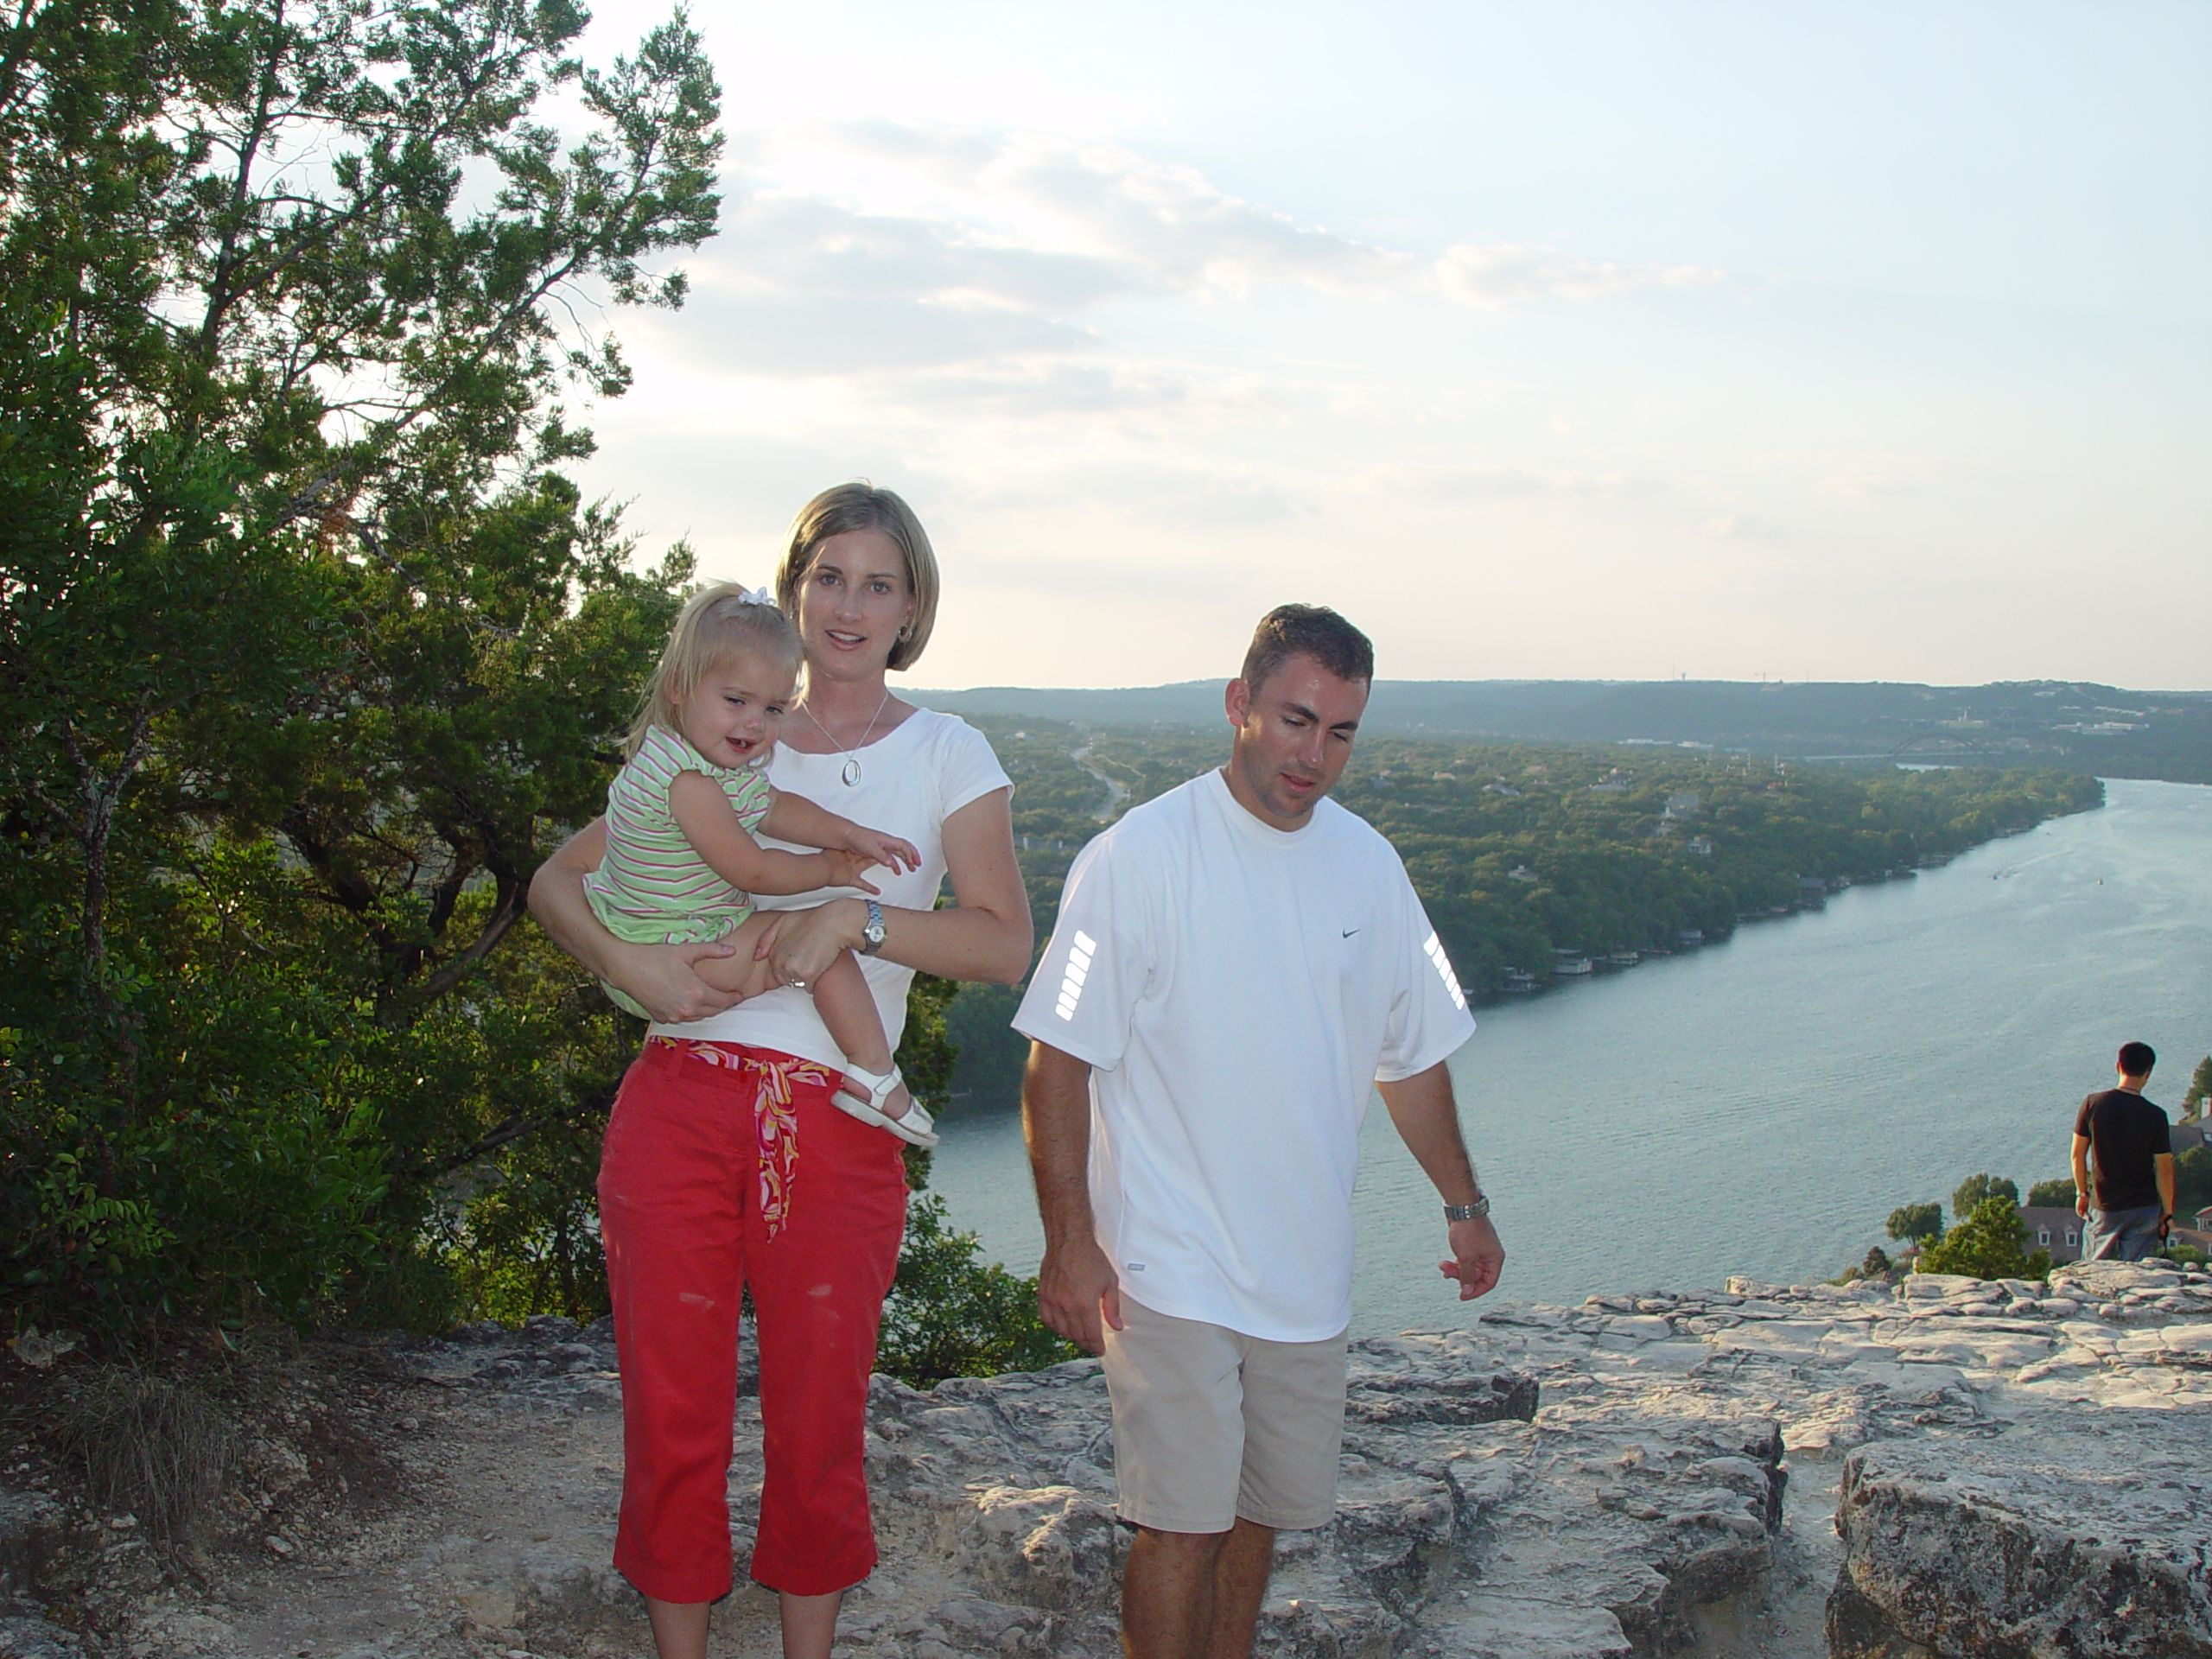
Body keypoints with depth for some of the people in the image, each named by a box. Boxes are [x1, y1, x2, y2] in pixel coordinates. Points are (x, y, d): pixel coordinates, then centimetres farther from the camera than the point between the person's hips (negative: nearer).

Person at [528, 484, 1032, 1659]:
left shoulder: (947, 756, 7)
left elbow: (1005, 945, -5)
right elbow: (557, 879, 11)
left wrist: (855, 917, -17)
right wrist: (624, 961, -8)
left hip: (836, 1134, -1)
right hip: (681, 1106, 1)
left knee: (817, 1429, 9)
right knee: (672, 1420, 7)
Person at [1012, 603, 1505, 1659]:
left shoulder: (1368, 865, 4)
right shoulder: (1140, 856, -12)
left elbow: (1411, 1053, 17)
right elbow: (1059, 1064, -11)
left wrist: (1463, 1203, 20)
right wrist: (1070, 1243, -15)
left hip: (1307, 1272, 5)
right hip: (1168, 1269, -5)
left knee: (1262, 1510, 15)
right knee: (1183, 1524, -5)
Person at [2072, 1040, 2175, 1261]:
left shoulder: (2092, 1104, -7)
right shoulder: (2155, 1116, -11)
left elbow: (2077, 1155, -1)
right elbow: (2164, 1170, -7)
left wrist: (2081, 1193, 12)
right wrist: (2168, 1213, 4)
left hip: (2104, 1209, 1)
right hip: (2143, 1210, 0)